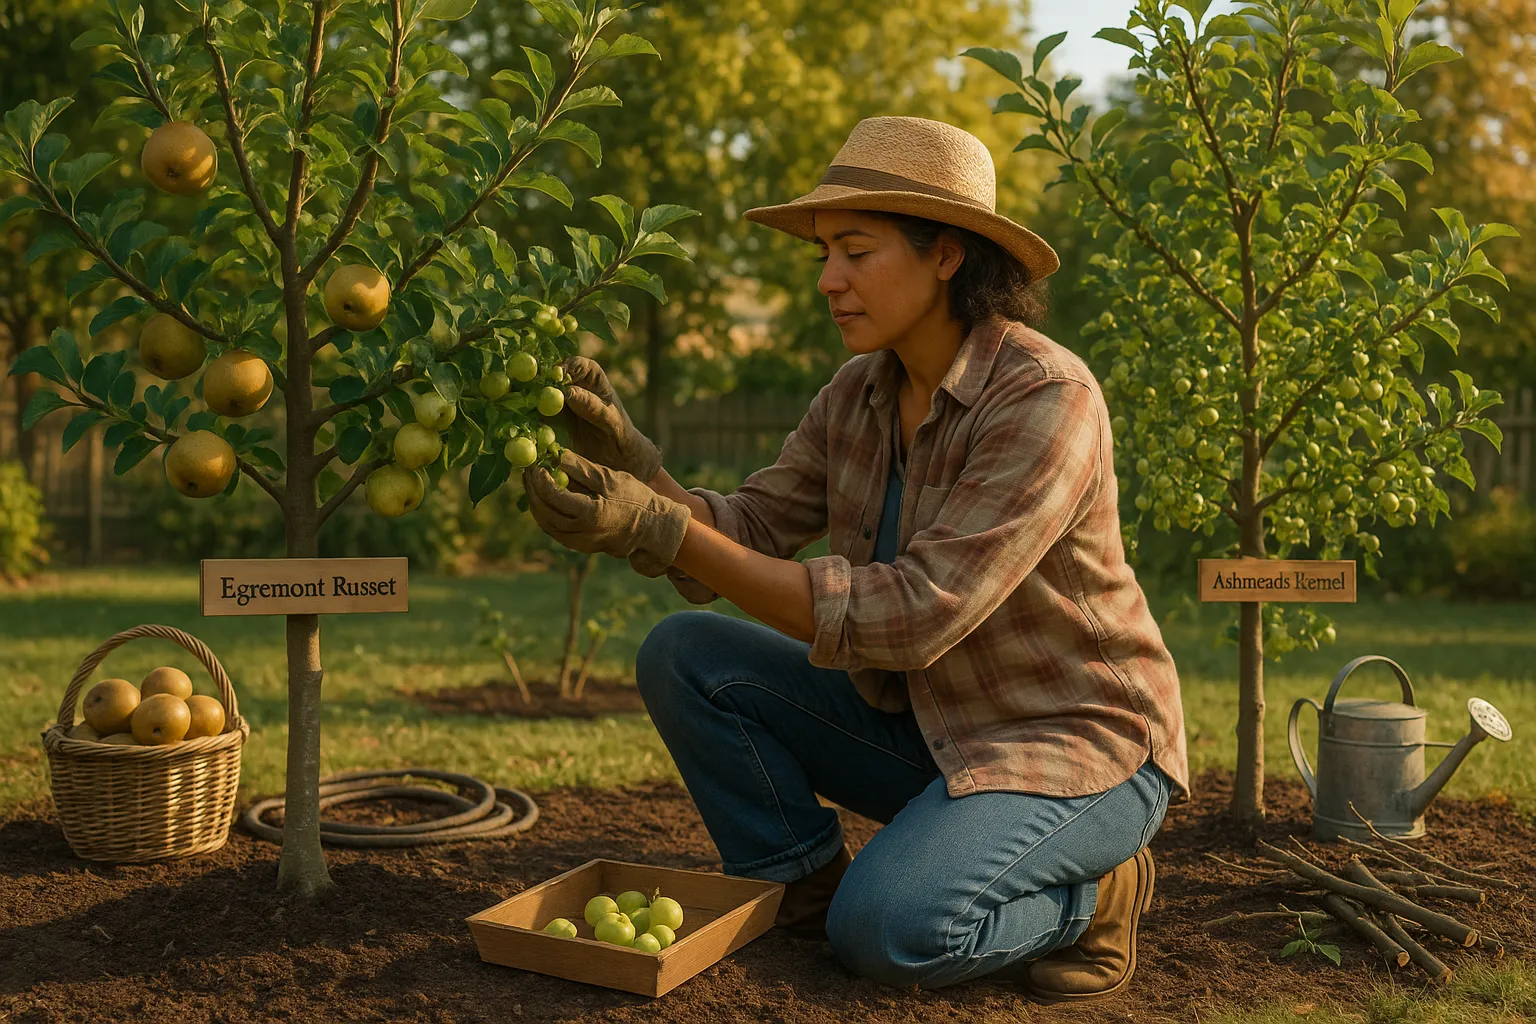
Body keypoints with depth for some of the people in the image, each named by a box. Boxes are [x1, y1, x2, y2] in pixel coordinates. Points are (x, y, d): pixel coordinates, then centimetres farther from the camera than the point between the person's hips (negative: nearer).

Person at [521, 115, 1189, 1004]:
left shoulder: (1048, 399, -25)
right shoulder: (859, 396, -1)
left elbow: (912, 615, -32)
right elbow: (745, 533, -3)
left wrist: (659, 530, -35)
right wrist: (636, 470, -24)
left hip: (1077, 742, -6)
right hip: (922, 723, 7)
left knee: (890, 928, -31)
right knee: (685, 656, -9)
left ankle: (1090, 894, -1)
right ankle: (805, 892, 5)